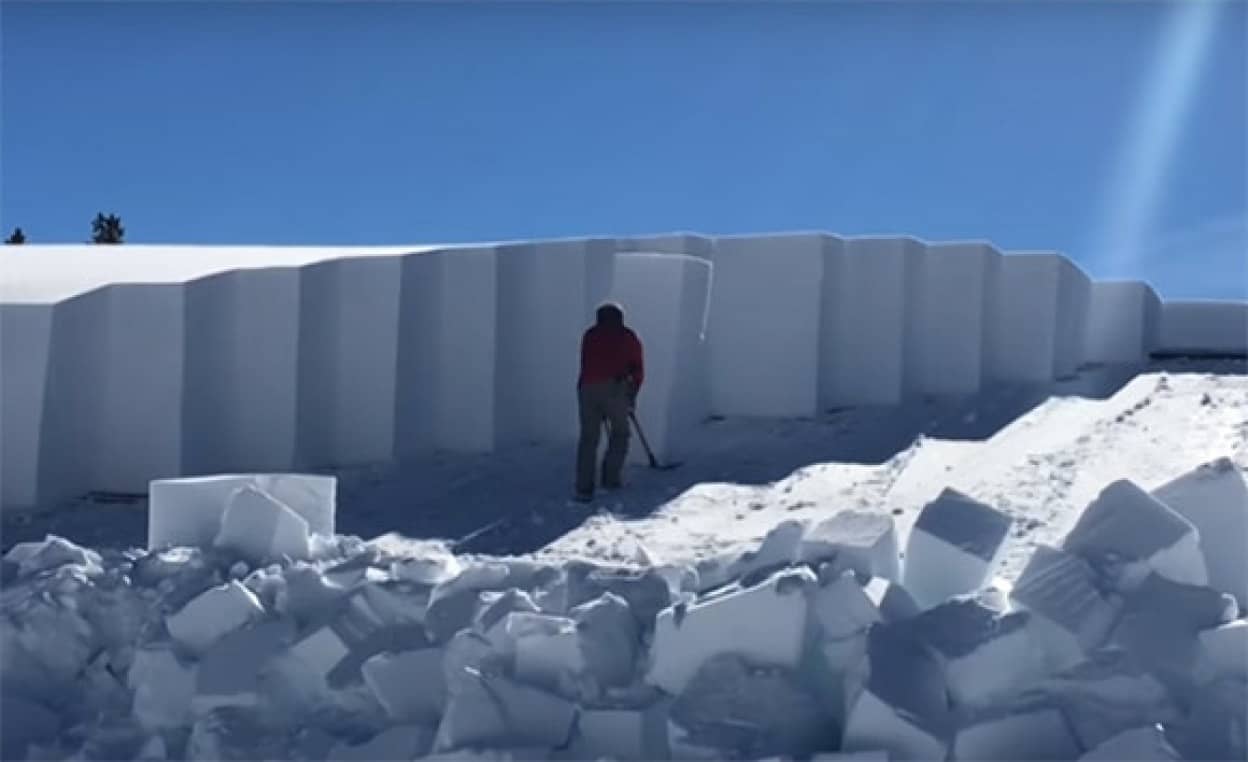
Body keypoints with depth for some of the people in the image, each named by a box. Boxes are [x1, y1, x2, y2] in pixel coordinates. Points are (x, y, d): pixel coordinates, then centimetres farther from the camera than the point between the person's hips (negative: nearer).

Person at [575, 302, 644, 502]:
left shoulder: (590, 335, 20)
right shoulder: (628, 337, 15)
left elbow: (586, 365, 13)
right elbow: (638, 370, 14)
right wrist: (632, 394, 26)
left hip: (587, 388, 2)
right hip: (615, 388, -2)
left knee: (588, 437, 5)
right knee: (620, 433, 17)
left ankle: (584, 488, -3)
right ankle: (610, 478, 8)